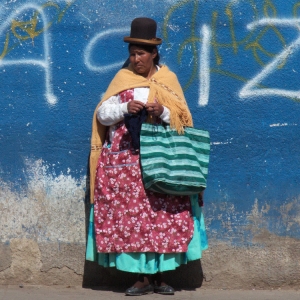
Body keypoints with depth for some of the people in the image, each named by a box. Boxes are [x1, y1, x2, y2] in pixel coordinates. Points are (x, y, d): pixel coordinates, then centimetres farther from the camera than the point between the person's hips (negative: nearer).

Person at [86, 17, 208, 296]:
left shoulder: (168, 80, 7)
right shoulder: (122, 79, 7)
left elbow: (182, 119, 4)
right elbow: (102, 114, 3)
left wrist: (163, 112, -15)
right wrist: (125, 108, -15)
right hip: (126, 161, 0)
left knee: (162, 217, -5)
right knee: (131, 217, -5)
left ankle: (158, 275, 3)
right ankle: (142, 277, 1)